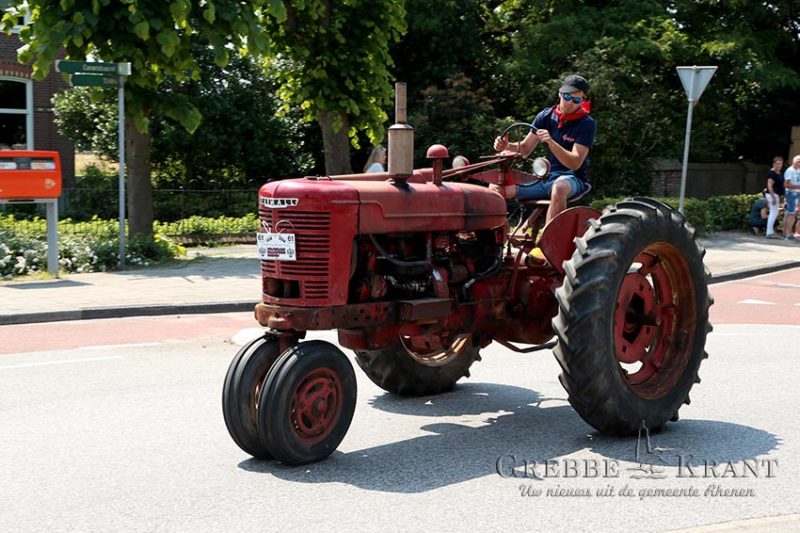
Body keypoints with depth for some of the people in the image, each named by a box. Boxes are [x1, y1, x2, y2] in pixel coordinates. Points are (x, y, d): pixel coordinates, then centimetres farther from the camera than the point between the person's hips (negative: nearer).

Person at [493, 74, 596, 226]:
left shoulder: (587, 124, -10)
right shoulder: (546, 116, 4)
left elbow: (575, 163, -20)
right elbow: (525, 149, 5)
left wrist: (551, 142, -35)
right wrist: (507, 146, -18)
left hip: (571, 178, -5)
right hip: (544, 177, 5)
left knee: (559, 188, -42)